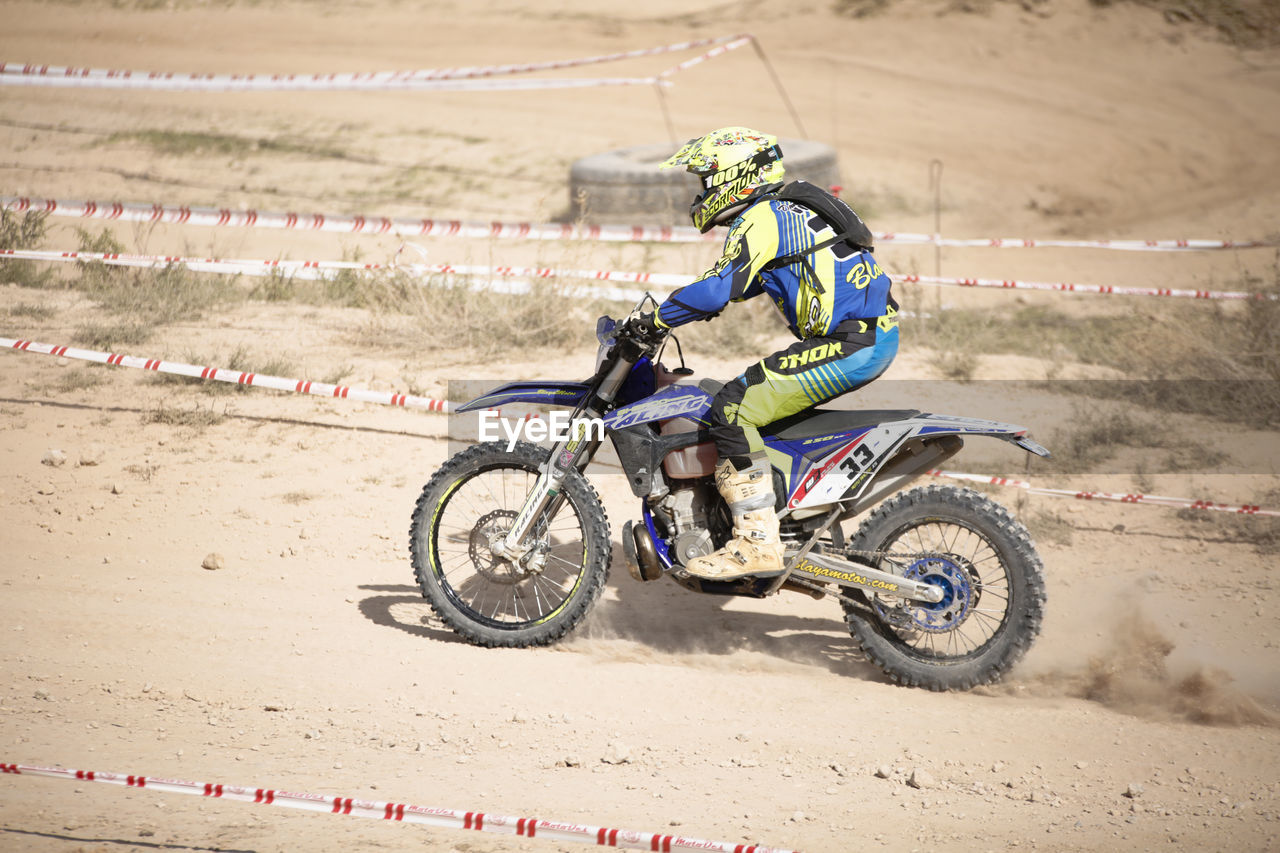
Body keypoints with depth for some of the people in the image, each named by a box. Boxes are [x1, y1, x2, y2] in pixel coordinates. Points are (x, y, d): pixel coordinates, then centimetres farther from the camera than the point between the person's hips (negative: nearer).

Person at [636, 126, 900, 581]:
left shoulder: (760, 220, -10)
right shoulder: (786, 210, 21)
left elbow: (717, 291, -22)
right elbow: (743, 283, 35)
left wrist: (656, 319, -11)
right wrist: (677, 309, 29)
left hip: (850, 345, -11)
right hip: (875, 338, 11)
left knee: (732, 409, -13)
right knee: (754, 397, 25)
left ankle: (757, 542, -17)